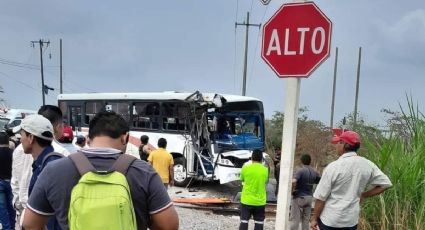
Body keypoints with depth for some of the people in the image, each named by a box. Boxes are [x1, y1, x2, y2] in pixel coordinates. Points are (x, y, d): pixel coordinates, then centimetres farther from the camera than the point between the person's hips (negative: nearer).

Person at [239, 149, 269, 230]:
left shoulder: (245, 168, -8)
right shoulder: (265, 170, -3)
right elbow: (265, 182, 9)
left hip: (247, 200, -1)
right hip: (260, 201, 1)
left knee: (244, 222, 6)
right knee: (259, 223, 8)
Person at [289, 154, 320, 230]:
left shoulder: (300, 170, -16)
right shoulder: (314, 172, 4)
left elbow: (293, 182, -30)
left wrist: (292, 190, -14)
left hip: (299, 197, -6)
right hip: (309, 197, 6)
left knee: (295, 219, 0)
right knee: (306, 220, 13)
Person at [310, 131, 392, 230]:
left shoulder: (333, 167, -16)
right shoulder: (368, 165, -3)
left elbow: (320, 197, -12)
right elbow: (385, 184, 7)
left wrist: (314, 218, 1)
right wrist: (363, 195, 12)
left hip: (330, 219, -4)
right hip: (351, 220, 5)